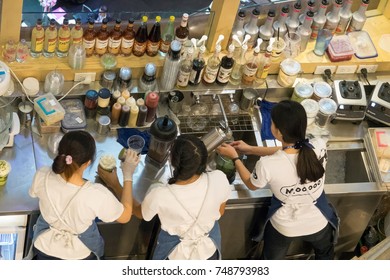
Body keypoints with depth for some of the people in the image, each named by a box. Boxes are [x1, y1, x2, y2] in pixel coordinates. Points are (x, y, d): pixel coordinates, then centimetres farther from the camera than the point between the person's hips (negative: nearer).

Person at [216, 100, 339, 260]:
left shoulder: (267, 165, -34)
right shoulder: (320, 148, -26)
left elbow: (251, 184, -9)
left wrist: (234, 157, 5)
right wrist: (250, 149, 5)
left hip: (284, 227, -2)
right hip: (318, 223, 2)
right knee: (325, 254, 36)